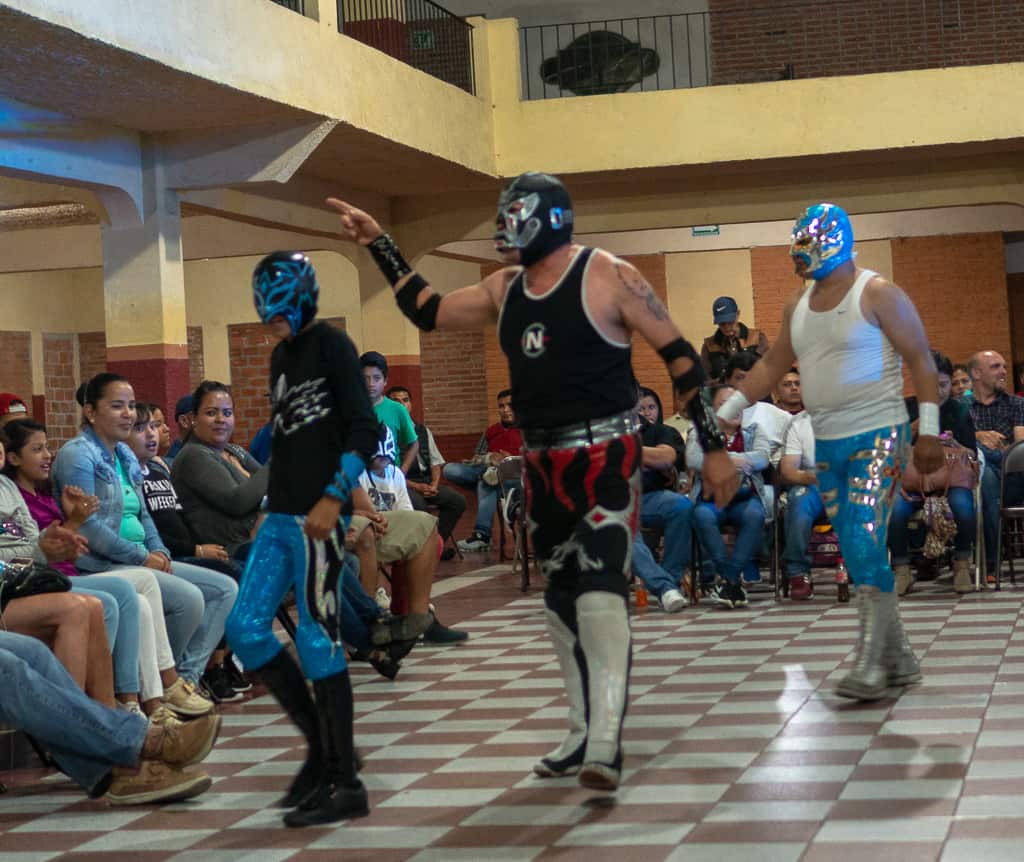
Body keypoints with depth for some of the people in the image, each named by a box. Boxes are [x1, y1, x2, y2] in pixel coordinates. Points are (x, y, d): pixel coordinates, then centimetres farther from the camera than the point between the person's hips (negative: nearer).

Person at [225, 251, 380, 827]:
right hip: (279, 515, 8)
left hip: (317, 516, -8)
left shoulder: (332, 346, -6)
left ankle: (346, 785, 1)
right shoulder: (281, 356, 18)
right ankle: (322, 746, 15)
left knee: (318, 640, -7)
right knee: (246, 630, 3)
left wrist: (334, 499, -20)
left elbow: (365, 432, -13)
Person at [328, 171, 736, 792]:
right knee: (562, 600, 11)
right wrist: (380, 245, 14)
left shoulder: (607, 277, -10)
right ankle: (584, 735, 22)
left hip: (605, 457, -7)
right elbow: (429, 312, 19)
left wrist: (715, 446, -11)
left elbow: (680, 354, -9)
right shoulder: (505, 289, 9)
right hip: (543, 463, 7)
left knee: (600, 594, -18)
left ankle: (605, 748, -21)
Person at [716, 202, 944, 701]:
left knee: (865, 544, -17)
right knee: (858, 554, 7)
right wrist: (725, 413, 9)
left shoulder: (877, 295, -7)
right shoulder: (798, 307, 13)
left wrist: (929, 431, -13)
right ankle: (899, 658, 16)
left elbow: (921, 360, -8)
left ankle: (870, 665, -17)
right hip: (827, 444, 7)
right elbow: (772, 366, 18)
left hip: (877, 438, -7)